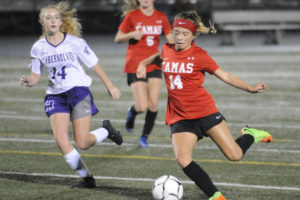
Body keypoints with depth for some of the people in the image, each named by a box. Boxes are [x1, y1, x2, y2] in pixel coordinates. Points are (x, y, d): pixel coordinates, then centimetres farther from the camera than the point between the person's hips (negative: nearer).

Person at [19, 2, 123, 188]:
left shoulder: (75, 42, -6)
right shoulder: (38, 48, 2)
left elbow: (94, 65, 3)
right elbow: (36, 76, 7)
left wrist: (110, 86, 6)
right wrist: (28, 81, -16)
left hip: (78, 91, -3)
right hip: (55, 96, 3)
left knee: (82, 143, -8)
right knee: (61, 141, -15)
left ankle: (106, 130, 27)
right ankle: (87, 178, 2)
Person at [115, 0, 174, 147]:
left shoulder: (161, 17, 5)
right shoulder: (132, 16, -4)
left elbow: (171, 40, 9)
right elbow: (118, 39, 1)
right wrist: (132, 35, -18)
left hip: (154, 65, 3)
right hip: (135, 66, -3)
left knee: (154, 104, -4)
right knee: (142, 106, -10)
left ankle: (145, 137, 14)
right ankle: (132, 112, 26)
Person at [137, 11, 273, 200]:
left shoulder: (199, 56, -7)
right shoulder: (167, 50, 5)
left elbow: (225, 75, -3)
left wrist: (250, 88, -13)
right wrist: (144, 63, 19)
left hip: (204, 111, -3)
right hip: (179, 117, 3)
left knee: (235, 155, -6)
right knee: (182, 159, -20)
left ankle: (251, 135, 29)